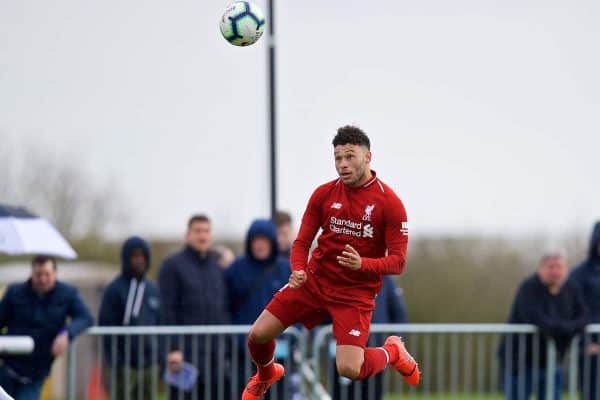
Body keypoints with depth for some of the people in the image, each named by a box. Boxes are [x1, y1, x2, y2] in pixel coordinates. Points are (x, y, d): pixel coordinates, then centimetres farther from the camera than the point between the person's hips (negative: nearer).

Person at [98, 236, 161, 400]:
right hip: (124, 365, -5)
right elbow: (106, 328, -8)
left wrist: (160, 356, 6)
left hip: (149, 363, 5)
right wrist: (115, 364, -14)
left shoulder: (153, 290, 13)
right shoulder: (114, 290, -4)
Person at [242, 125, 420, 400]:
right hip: (314, 281, 4)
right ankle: (266, 375, 31)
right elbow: (302, 241, 5)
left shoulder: (390, 203, -11)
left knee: (349, 370, -20)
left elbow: (397, 262, -11)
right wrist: (298, 270, -16)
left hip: (356, 292, -4)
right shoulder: (324, 194, 0)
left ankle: (392, 352, 16)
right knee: (258, 334, -6)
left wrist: (362, 264, -30)